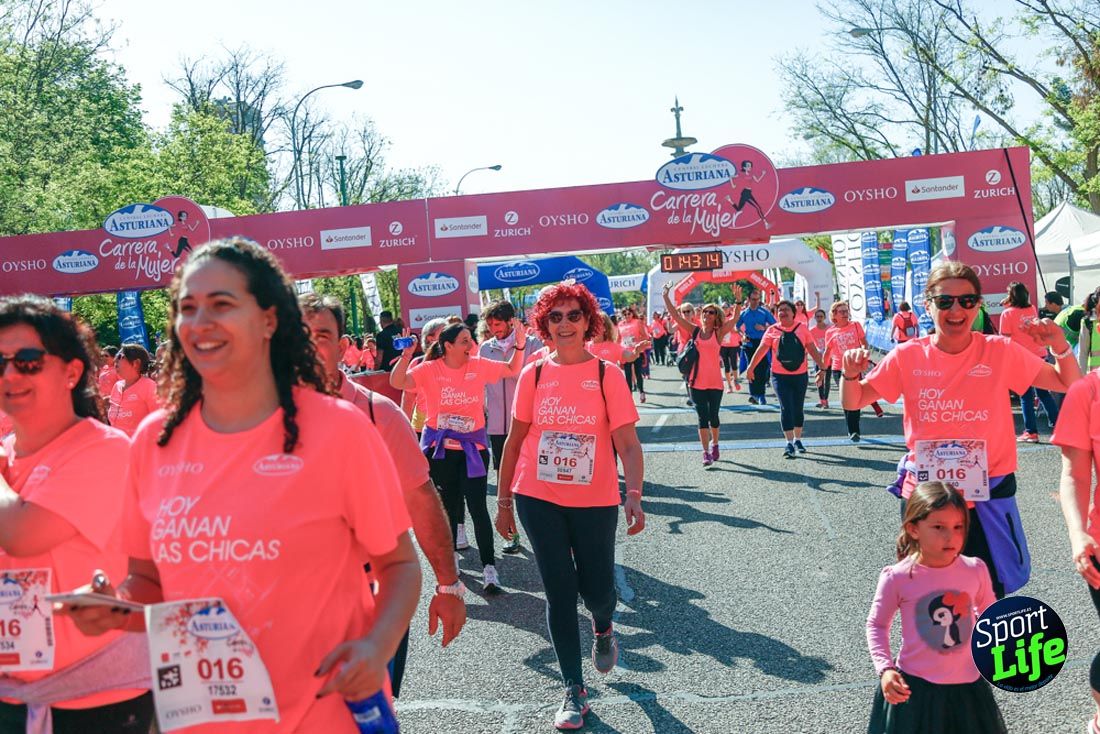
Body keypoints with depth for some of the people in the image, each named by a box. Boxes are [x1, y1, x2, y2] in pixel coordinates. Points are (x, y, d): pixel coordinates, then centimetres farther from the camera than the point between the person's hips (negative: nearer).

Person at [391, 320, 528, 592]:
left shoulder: (479, 366, -1)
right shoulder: (429, 369, -6)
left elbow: (512, 370, 7)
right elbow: (397, 382, -16)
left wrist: (520, 345, -9)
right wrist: (407, 354, -28)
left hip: (473, 446, 0)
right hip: (440, 447, 0)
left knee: (478, 506, -6)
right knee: (448, 505, 14)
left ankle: (489, 566, 2)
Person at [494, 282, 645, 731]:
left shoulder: (607, 374, -6)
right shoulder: (533, 375, 1)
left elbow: (628, 444, -9)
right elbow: (515, 440, 7)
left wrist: (634, 495, -22)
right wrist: (504, 500, 8)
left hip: (594, 501, -1)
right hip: (538, 499, 1)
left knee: (597, 588, 5)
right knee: (559, 591, 3)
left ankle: (603, 629, 43)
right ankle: (574, 690, 16)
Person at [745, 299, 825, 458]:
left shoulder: (802, 328, 3)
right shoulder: (772, 330, -1)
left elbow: (812, 350, 6)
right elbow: (761, 350, -7)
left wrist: (822, 368, 5)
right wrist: (750, 367, -19)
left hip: (801, 375, 2)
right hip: (780, 376, -2)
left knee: (798, 408, 12)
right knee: (786, 408, -7)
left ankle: (797, 440, 27)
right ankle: (789, 443, -6)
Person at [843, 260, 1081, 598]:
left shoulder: (1001, 352, -6)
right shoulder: (908, 356, -5)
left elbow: (1070, 386, 1)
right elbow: (853, 403, 2)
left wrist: (1060, 348, -18)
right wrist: (851, 374, -19)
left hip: (987, 495, 0)